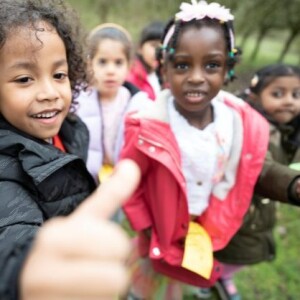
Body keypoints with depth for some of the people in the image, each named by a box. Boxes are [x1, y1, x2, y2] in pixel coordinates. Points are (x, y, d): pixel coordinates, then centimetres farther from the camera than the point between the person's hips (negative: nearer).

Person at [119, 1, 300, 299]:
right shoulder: (147, 127, -28)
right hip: (159, 236, -3)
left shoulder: (244, 123, -19)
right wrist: (146, 228, -9)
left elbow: (258, 171, -4)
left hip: (211, 236, 3)